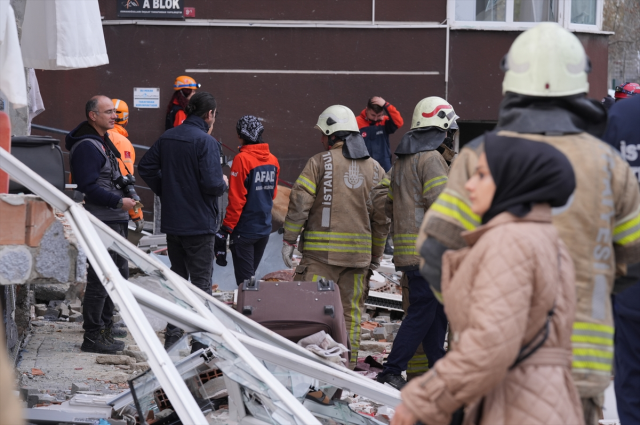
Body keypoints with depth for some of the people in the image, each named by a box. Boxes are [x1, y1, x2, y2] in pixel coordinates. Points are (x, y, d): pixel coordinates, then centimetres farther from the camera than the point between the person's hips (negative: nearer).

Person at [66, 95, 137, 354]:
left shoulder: (103, 142, 19)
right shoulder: (86, 146, -15)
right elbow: (89, 187, -22)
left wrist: (126, 191, 16)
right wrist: (119, 202, -20)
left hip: (115, 220, 11)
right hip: (100, 222, -11)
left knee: (119, 272, 18)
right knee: (100, 279, -9)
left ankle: (105, 324, 30)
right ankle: (92, 337, -5)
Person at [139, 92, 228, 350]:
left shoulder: (167, 138, 5)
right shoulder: (206, 142, -17)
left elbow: (145, 168, 10)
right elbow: (212, 184, -24)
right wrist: (223, 184, -3)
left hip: (172, 222, 7)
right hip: (199, 224, -6)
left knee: (177, 275, 18)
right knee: (201, 280, 1)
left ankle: (173, 333, 21)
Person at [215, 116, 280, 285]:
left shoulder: (242, 159, -16)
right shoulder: (273, 160, 4)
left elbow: (236, 199, -16)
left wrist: (226, 228, -11)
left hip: (244, 231, -7)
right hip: (265, 228, 7)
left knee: (244, 279, -2)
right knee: (251, 274, 18)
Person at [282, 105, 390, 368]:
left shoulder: (320, 162, -4)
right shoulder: (374, 168, 11)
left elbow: (300, 203, -9)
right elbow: (382, 217, 13)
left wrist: (289, 240, -2)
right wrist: (377, 254, 20)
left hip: (321, 250, -4)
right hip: (358, 253, 4)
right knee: (350, 311, 10)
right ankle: (347, 365, 12)